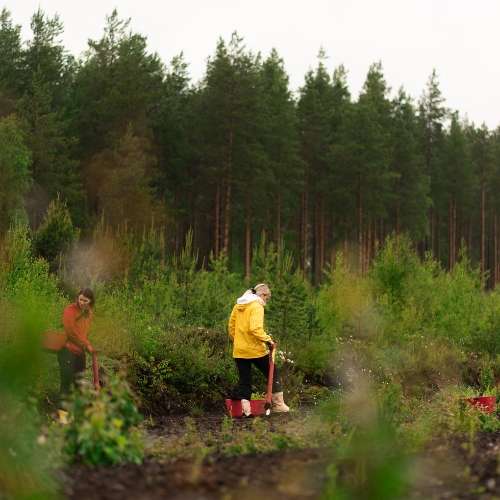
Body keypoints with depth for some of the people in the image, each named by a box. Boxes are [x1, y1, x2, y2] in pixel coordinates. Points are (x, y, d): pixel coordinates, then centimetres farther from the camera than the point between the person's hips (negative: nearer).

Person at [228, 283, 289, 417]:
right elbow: (255, 328, -24)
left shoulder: (238, 306, 12)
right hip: (254, 349, -6)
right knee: (273, 372, 11)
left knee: (244, 380, 10)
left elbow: (231, 326, 17)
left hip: (239, 350, 6)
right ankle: (278, 404, 13)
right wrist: (268, 339, -18)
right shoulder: (257, 307, -11)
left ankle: (245, 409, 1)